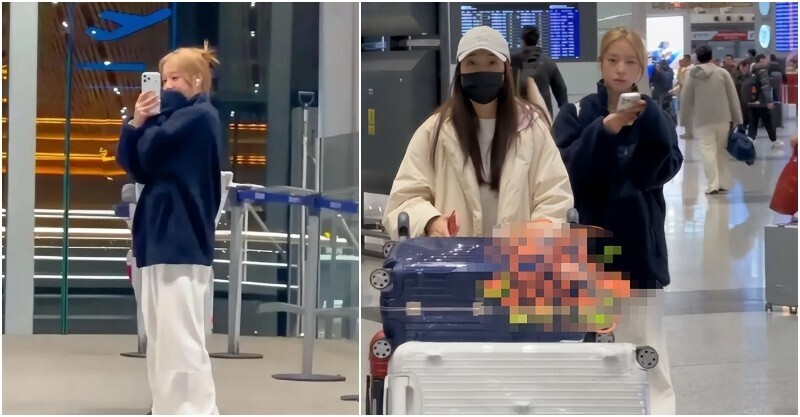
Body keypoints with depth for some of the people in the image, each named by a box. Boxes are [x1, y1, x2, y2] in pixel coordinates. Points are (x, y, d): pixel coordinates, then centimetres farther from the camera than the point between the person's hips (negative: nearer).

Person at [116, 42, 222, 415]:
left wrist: (160, 111, 2)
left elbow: (152, 151, -14)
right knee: (160, 337, 11)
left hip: (182, 239, -10)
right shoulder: (177, 117, 20)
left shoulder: (201, 114, -6)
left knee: (180, 337, -14)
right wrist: (137, 122, -1)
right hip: (160, 236, 10)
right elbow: (133, 165, 14)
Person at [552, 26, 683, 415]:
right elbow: (565, 168, -13)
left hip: (638, 242, -1)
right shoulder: (576, 114, 2)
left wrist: (646, 121, -27)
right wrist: (603, 130, -25)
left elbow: (667, 166, -13)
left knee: (644, 340, -4)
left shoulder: (653, 116, 3)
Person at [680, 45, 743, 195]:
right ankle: (724, 183, 15)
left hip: (703, 120, -1)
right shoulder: (722, 73, -2)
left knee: (708, 150, -2)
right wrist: (736, 119, 5)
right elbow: (733, 97, -1)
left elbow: (686, 99, 6)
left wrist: (684, 117, 21)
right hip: (722, 119, 1)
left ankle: (713, 184, -12)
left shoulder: (693, 76, -1)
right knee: (722, 150, 13)